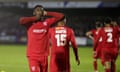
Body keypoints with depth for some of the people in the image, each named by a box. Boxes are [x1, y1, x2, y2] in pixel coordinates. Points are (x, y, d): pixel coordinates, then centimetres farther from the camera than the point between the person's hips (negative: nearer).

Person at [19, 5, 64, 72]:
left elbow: (61, 16, 6)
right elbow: (21, 20, -20)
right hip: (33, 56, -4)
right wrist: (34, 18, -7)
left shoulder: (47, 22, 7)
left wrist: (47, 13, 5)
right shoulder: (30, 23, 1)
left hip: (44, 56, 4)